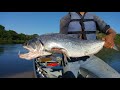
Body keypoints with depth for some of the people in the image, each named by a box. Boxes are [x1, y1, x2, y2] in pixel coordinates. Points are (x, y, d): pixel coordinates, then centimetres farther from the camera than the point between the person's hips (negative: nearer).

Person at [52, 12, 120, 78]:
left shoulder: (93, 17, 7)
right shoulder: (66, 19, -2)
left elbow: (112, 31, 4)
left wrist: (111, 36, -21)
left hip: (88, 57, 3)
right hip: (71, 59, -2)